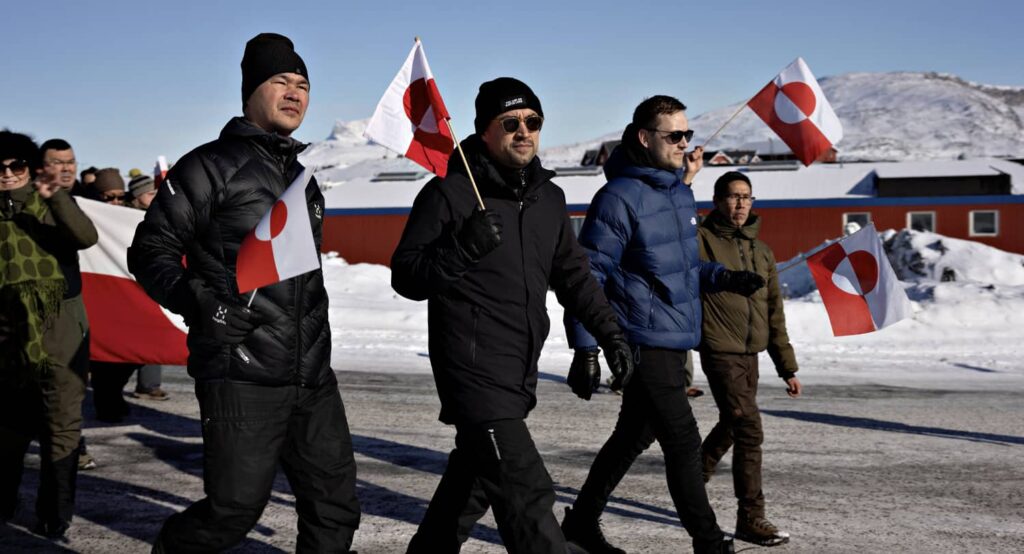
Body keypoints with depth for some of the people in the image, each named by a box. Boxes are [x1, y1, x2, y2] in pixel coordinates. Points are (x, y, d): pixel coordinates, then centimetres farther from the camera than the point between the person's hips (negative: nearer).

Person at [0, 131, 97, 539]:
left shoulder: (53, 203, 4)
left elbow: (86, 238, -16)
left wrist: (56, 196, -25)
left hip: (60, 332, -2)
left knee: (61, 425, -3)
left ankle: (54, 516, 7)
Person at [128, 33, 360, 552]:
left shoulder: (304, 178, 18)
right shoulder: (210, 166, -4)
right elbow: (150, 249, -6)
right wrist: (200, 301, -22)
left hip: (313, 378, 7)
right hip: (242, 375, -7)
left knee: (334, 507, 6)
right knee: (236, 508, -2)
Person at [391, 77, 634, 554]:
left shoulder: (549, 198, 12)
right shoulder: (450, 193, -8)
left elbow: (573, 274, 23)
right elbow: (406, 277, -8)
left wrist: (609, 333, 16)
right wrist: (463, 248, -23)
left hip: (520, 371, 8)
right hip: (474, 367, -7)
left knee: (474, 479, 19)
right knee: (526, 491, -13)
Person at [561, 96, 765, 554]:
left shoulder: (681, 193, 10)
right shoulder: (620, 197, -15)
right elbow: (588, 275, -15)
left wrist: (724, 278, 3)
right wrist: (585, 348, -18)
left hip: (674, 341, 9)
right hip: (644, 341, -9)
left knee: (634, 436, 18)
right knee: (683, 442, -5)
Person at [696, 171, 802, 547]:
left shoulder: (762, 252, 14)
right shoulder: (702, 241, -4)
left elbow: (774, 313, 17)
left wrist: (787, 367, 16)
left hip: (750, 356, 7)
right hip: (721, 352, -7)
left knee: (731, 426, 18)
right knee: (749, 430, -11)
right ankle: (751, 518, -3)